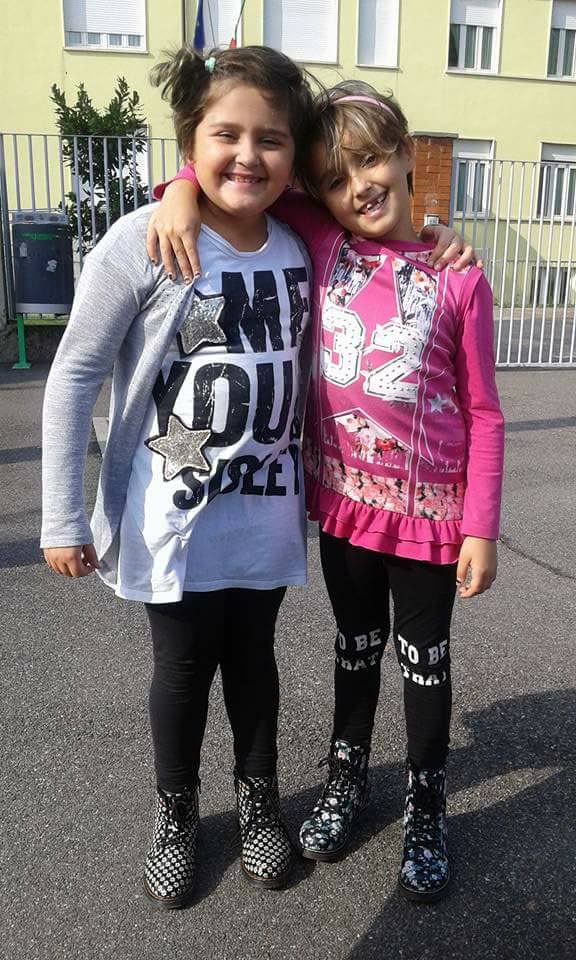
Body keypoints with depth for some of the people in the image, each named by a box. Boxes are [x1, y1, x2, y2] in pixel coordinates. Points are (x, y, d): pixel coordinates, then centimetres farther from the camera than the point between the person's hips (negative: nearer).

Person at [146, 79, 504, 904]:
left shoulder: (458, 279, -8)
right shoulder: (320, 243, -3)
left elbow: (482, 415, -5)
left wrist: (480, 529, -6)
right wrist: (184, 189, -15)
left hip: (431, 514, -2)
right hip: (345, 504, 2)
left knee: (424, 661, 16)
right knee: (356, 648, 21)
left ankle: (426, 808, 38)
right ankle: (347, 779, 45)